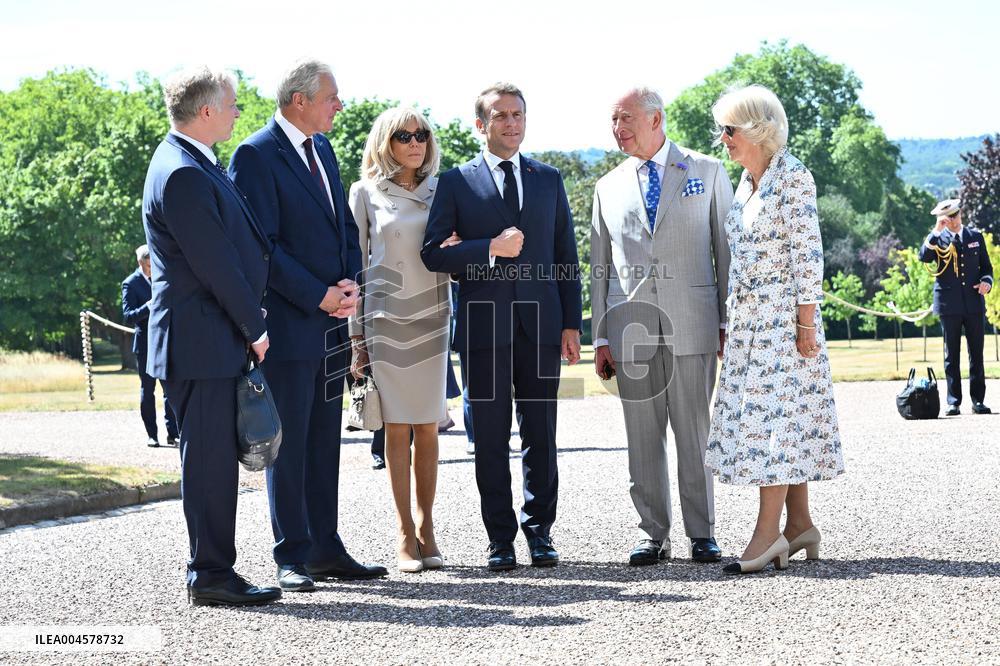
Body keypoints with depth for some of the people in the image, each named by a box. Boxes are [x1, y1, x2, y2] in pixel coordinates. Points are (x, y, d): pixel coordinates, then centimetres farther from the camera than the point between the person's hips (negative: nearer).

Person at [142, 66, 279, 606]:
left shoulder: (193, 165, 16)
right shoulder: (183, 175, -18)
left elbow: (242, 247, 20)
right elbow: (216, 264, -18)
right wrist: (254, 329, -8)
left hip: (215, 341, 10)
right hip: (200, 340, -10)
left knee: (216, 458, 12)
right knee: (209, 458, -5)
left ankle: (214, 571, 18)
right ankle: (210, 576, 1)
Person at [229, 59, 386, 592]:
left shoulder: (321, 148, 14)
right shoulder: (255, 155, -11)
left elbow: (345, 225, 17)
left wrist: (350, 283, -1)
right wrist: (319, 296, -16)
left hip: (331, 324, 8)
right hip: (288, 324, -8)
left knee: (324, 443, 11)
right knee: (288, 444, -1)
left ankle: (325, 549, 17)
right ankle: (293, 557, 4)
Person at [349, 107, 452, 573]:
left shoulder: (440, 191, 10)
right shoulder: (365, 192, 3)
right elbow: (356, 264, 4)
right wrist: (356, 333, 0)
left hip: (433, 319, 2)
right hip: (385, 320, -2)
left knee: (427, 427, 2)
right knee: (397, 427, -2)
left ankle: (426, 528, 8)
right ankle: (405, 533, 2)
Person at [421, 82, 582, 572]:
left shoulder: (549, 179, 13)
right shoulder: (456, 182, 5)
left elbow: (566, 253, 12)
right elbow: (433, 253, -2)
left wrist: (572, 323, 5)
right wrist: (491, 249, -15)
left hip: (541, 324, 2)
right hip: (484, 325, -2)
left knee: (541, 435, 4)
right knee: (491, 437, 2)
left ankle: (539, 532, 13)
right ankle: (500, 538, 9)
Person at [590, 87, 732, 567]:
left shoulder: (707, 172, 8)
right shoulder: (608, 188, 14)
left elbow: (726, 249, 6)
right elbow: (599, 267, 14)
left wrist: (729, 320, 0)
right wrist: (600, 337, 7)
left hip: (692, 324, -2)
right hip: (631, 328, 2)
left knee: (695, 433, 0)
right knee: (642, 439, 4)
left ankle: (702, 533, 8)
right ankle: (652, 535, 10)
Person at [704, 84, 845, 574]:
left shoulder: (793, 178, -10)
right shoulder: (746, 183, 15)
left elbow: (808, 253, -14)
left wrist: (806, 320, -17)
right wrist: (731, 323, 17)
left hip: (783, 316, -8)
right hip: (748, 319, 8)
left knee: (774, 415, -9)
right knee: (783, 422, 8)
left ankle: (768, 531, -9)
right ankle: (800, 525, 12)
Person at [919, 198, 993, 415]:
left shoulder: (975, 237, 11)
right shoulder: (937, 239, 4)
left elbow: (986, 266, 16)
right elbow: (924, 257, -15)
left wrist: (986, 281, -4)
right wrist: (936, 231, -18)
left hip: (974, 303, 2)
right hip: (949, 305, -2)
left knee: (976, 353, 2)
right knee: (952, 355, 1)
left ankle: (978, 400, 6)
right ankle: (953, 402, 3)